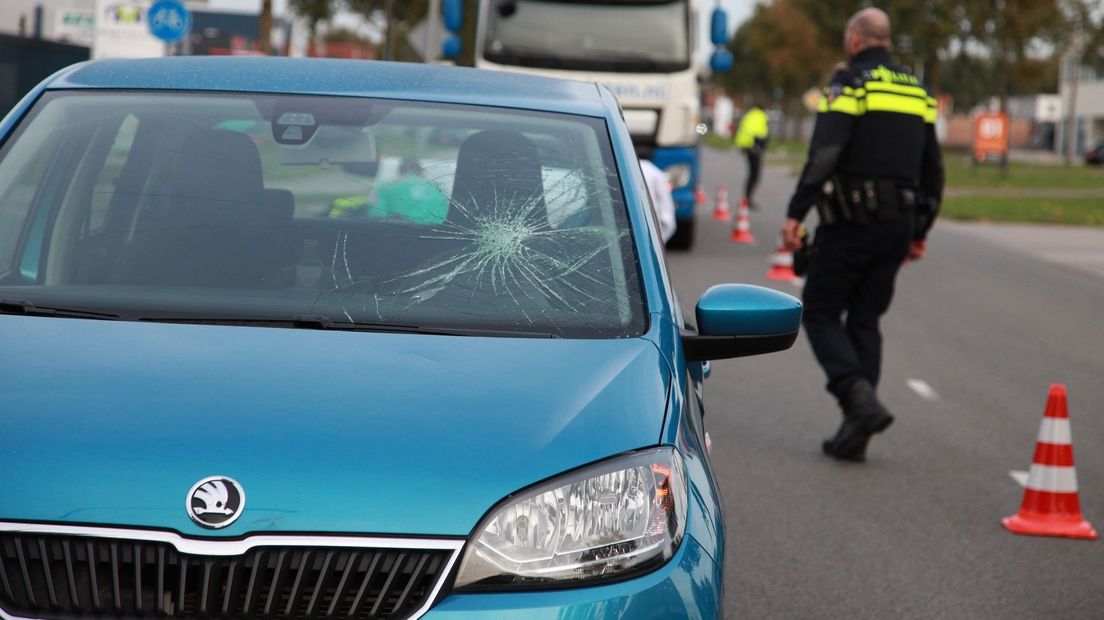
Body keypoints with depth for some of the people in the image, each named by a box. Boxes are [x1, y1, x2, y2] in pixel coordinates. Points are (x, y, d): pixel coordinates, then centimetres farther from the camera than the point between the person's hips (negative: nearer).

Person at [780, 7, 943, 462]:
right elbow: (933, 169, 18)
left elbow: (823, 155, -19)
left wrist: (795, 213, -18)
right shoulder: (916, 90, 15)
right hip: (898, 224, 6)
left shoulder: (849, 83, -7)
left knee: (821, 314, 3)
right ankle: (855, 433, 8)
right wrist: (920, 231, 24)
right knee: (865, 320, 12)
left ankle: (861, 400, -17)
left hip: (851, 220, -6)